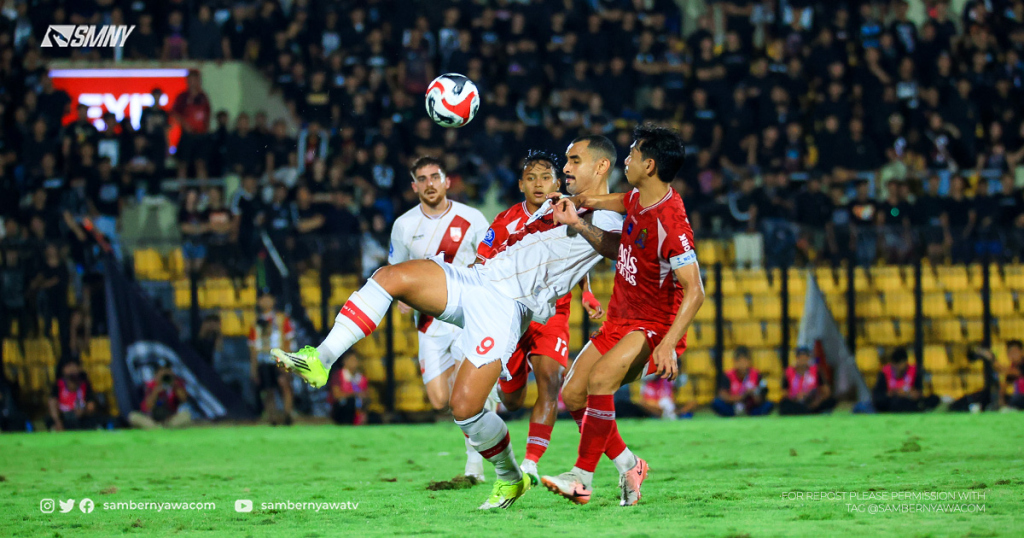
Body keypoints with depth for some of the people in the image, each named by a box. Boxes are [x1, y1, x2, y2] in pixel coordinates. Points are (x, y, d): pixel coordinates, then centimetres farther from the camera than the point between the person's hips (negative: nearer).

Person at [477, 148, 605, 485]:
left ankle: (531, 464, -28)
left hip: (552, 315, 0)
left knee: (550, 380, -25)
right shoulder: (505, 223, -2)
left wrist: (588, 300, -2)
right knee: (512, 402, 6)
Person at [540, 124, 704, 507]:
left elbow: (694, 291, -28)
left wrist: (668, 344, -37)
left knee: (600, 378, -31)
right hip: (620, 320, 9)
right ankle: (628, 465, 15)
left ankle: (582, 477, -24)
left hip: (654, 328, -9)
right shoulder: (638, 200, 1)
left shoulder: (670, 222, -25)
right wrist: (577, 222, 18)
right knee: (572, 396, 2)